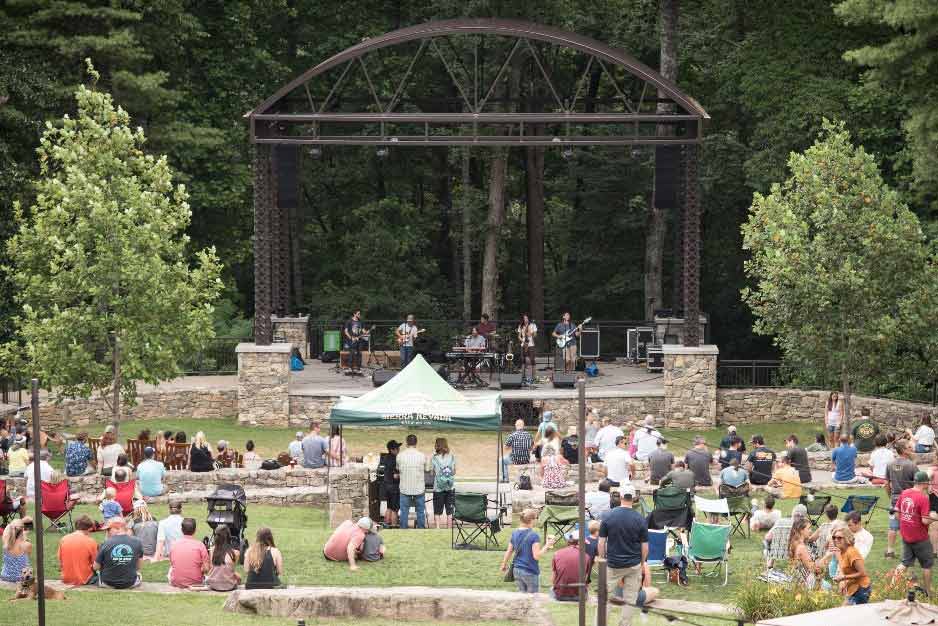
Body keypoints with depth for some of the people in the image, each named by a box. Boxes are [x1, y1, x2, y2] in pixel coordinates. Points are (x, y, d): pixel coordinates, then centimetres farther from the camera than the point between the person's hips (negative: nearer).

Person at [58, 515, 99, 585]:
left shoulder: (63, 540, 0)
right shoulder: (91, 542, -12)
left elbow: (60, 565, 5)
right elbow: (95, 566, -6)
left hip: (66, 580, 5)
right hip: (85, 581, -5)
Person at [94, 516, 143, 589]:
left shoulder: (105, 544, -15)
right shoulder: (137, 542, -7)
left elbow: (96, 567, -6)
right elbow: (138, 567, 7)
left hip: (108, 583, -1)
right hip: (130, 584, 1)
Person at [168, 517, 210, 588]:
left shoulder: (174, 544, -4)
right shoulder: (199, 545, -12)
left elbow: (171, 564, 7)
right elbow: (206, 569, -12)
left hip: (176, 582, 1)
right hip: (195, 582, -1)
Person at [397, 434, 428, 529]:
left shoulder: (400, 456, -8)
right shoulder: (422, 456, -8)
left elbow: (398, 469, 6)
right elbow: (426, 470, 4)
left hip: (405, 488, 0)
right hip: (419, 489, 0)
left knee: (404, 512, 8)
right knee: (420, 512, 10)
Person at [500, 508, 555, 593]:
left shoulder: (515, 534, 2)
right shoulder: (534, 535, -16)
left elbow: (509, 552, 10)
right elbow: (536, 556, -19)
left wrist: (504, 565, 24)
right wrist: (547, 546, -12)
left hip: (517, 571, 6)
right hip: (530, 573, -6)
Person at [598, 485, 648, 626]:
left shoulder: (608, 516, -7)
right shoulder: (640, 519, -7)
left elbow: (601, 543, -5)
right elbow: (645, 547, -3)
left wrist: (603, 560, 8)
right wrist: (642, 563, 12)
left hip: (613, 565, 0)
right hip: (634, 565, 0)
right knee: (629, 598, 9)